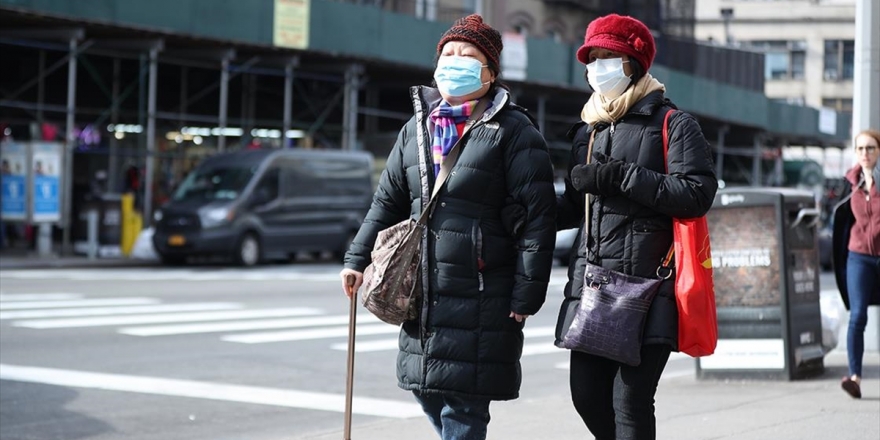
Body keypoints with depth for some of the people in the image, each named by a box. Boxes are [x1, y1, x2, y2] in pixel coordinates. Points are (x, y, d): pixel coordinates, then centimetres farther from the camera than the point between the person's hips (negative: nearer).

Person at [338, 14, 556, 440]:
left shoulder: (512, 131, -5)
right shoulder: (417, 127, 15)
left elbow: (537, 216, -10)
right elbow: (387, 202, 21)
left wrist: (527, 294, -14)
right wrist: (358, 258, 13)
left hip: (481, 298, -6)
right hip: (423, 293, 7)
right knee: (427, 389, 12)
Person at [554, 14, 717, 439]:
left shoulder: (673, 125, 0)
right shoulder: (587, 132, 21)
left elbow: (697, 193, -13)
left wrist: (619, 177, -15)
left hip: (650, 286, -7)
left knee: (630, 402, -10)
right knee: (587, 394, 6)